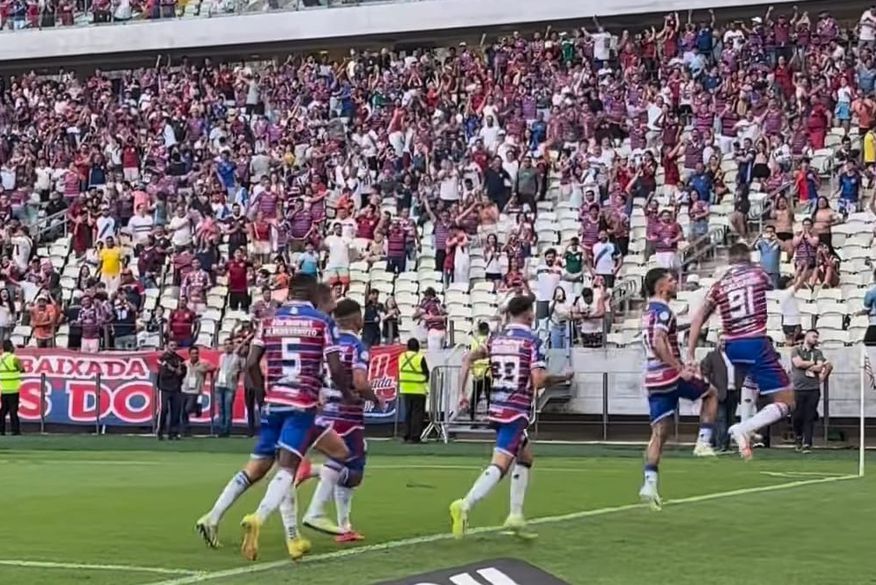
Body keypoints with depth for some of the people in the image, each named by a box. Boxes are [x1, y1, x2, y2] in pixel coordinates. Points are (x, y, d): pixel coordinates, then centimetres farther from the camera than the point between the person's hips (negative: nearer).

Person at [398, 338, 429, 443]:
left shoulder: (402, 357, 5)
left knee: (408, 413, 12)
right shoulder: (420, 358, -10)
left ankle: (407, 436, 12)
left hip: (405, 390, 5)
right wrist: (426, 387, 7)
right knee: (417, 413, -2)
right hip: (418, 390, -5)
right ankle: (415, 437, -5)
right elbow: (426, 373, -6)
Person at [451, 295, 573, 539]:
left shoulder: (496, 339, 10)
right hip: (517, 411, -8)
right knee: (500, 464, -14)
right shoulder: (532, 341, -8)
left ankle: (516, 515, 18)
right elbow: (538, 381, -16)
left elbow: (468, 358, 8)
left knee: (525, 457, 23)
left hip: (497, 409, 8)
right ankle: (465, 505, -33)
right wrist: (561, 378, 2)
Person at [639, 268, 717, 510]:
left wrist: (679, 365, 29)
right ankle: (703, 442, 7)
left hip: (653, 379, 8)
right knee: (711, 393, 17)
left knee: (659, 433, 5)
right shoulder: (663, 311, -12)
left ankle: (650, 483, -5)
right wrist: (680, 369, -24)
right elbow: (658, 343, -27)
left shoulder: (649, 311, 19)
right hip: (670, 376, -8)